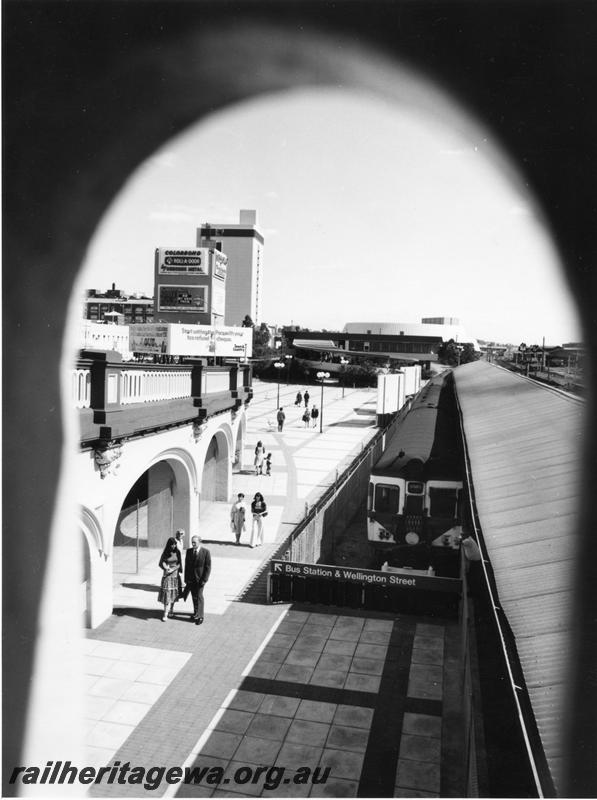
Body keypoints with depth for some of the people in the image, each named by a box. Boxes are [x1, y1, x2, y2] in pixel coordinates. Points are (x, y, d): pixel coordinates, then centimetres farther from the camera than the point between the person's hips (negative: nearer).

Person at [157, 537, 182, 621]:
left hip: (175, 574, 2)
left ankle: (172, 610, 26)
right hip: (167, 575, -2)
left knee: (173, 593, 8)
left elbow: (179, 563, -1)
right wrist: (166, 568, -20)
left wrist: (173, 569, -15)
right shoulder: (165, 553, -5)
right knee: (166, 593, -6)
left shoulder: (177, 552, -1)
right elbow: (161, 563, -2)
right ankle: (165, 614, -4)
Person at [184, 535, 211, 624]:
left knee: (199, 597, 0)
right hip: (190, 579, 4)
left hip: (200, 578, -4)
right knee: (194, 597, 13)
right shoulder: (189, 551, 1)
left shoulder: (206, 552, -12)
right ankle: (196, 613, 29)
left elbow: (208, 567, -10)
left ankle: (199, 616, 11)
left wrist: (204, 579, -14)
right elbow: (186, 565, 6)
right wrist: (186, 578, 0)